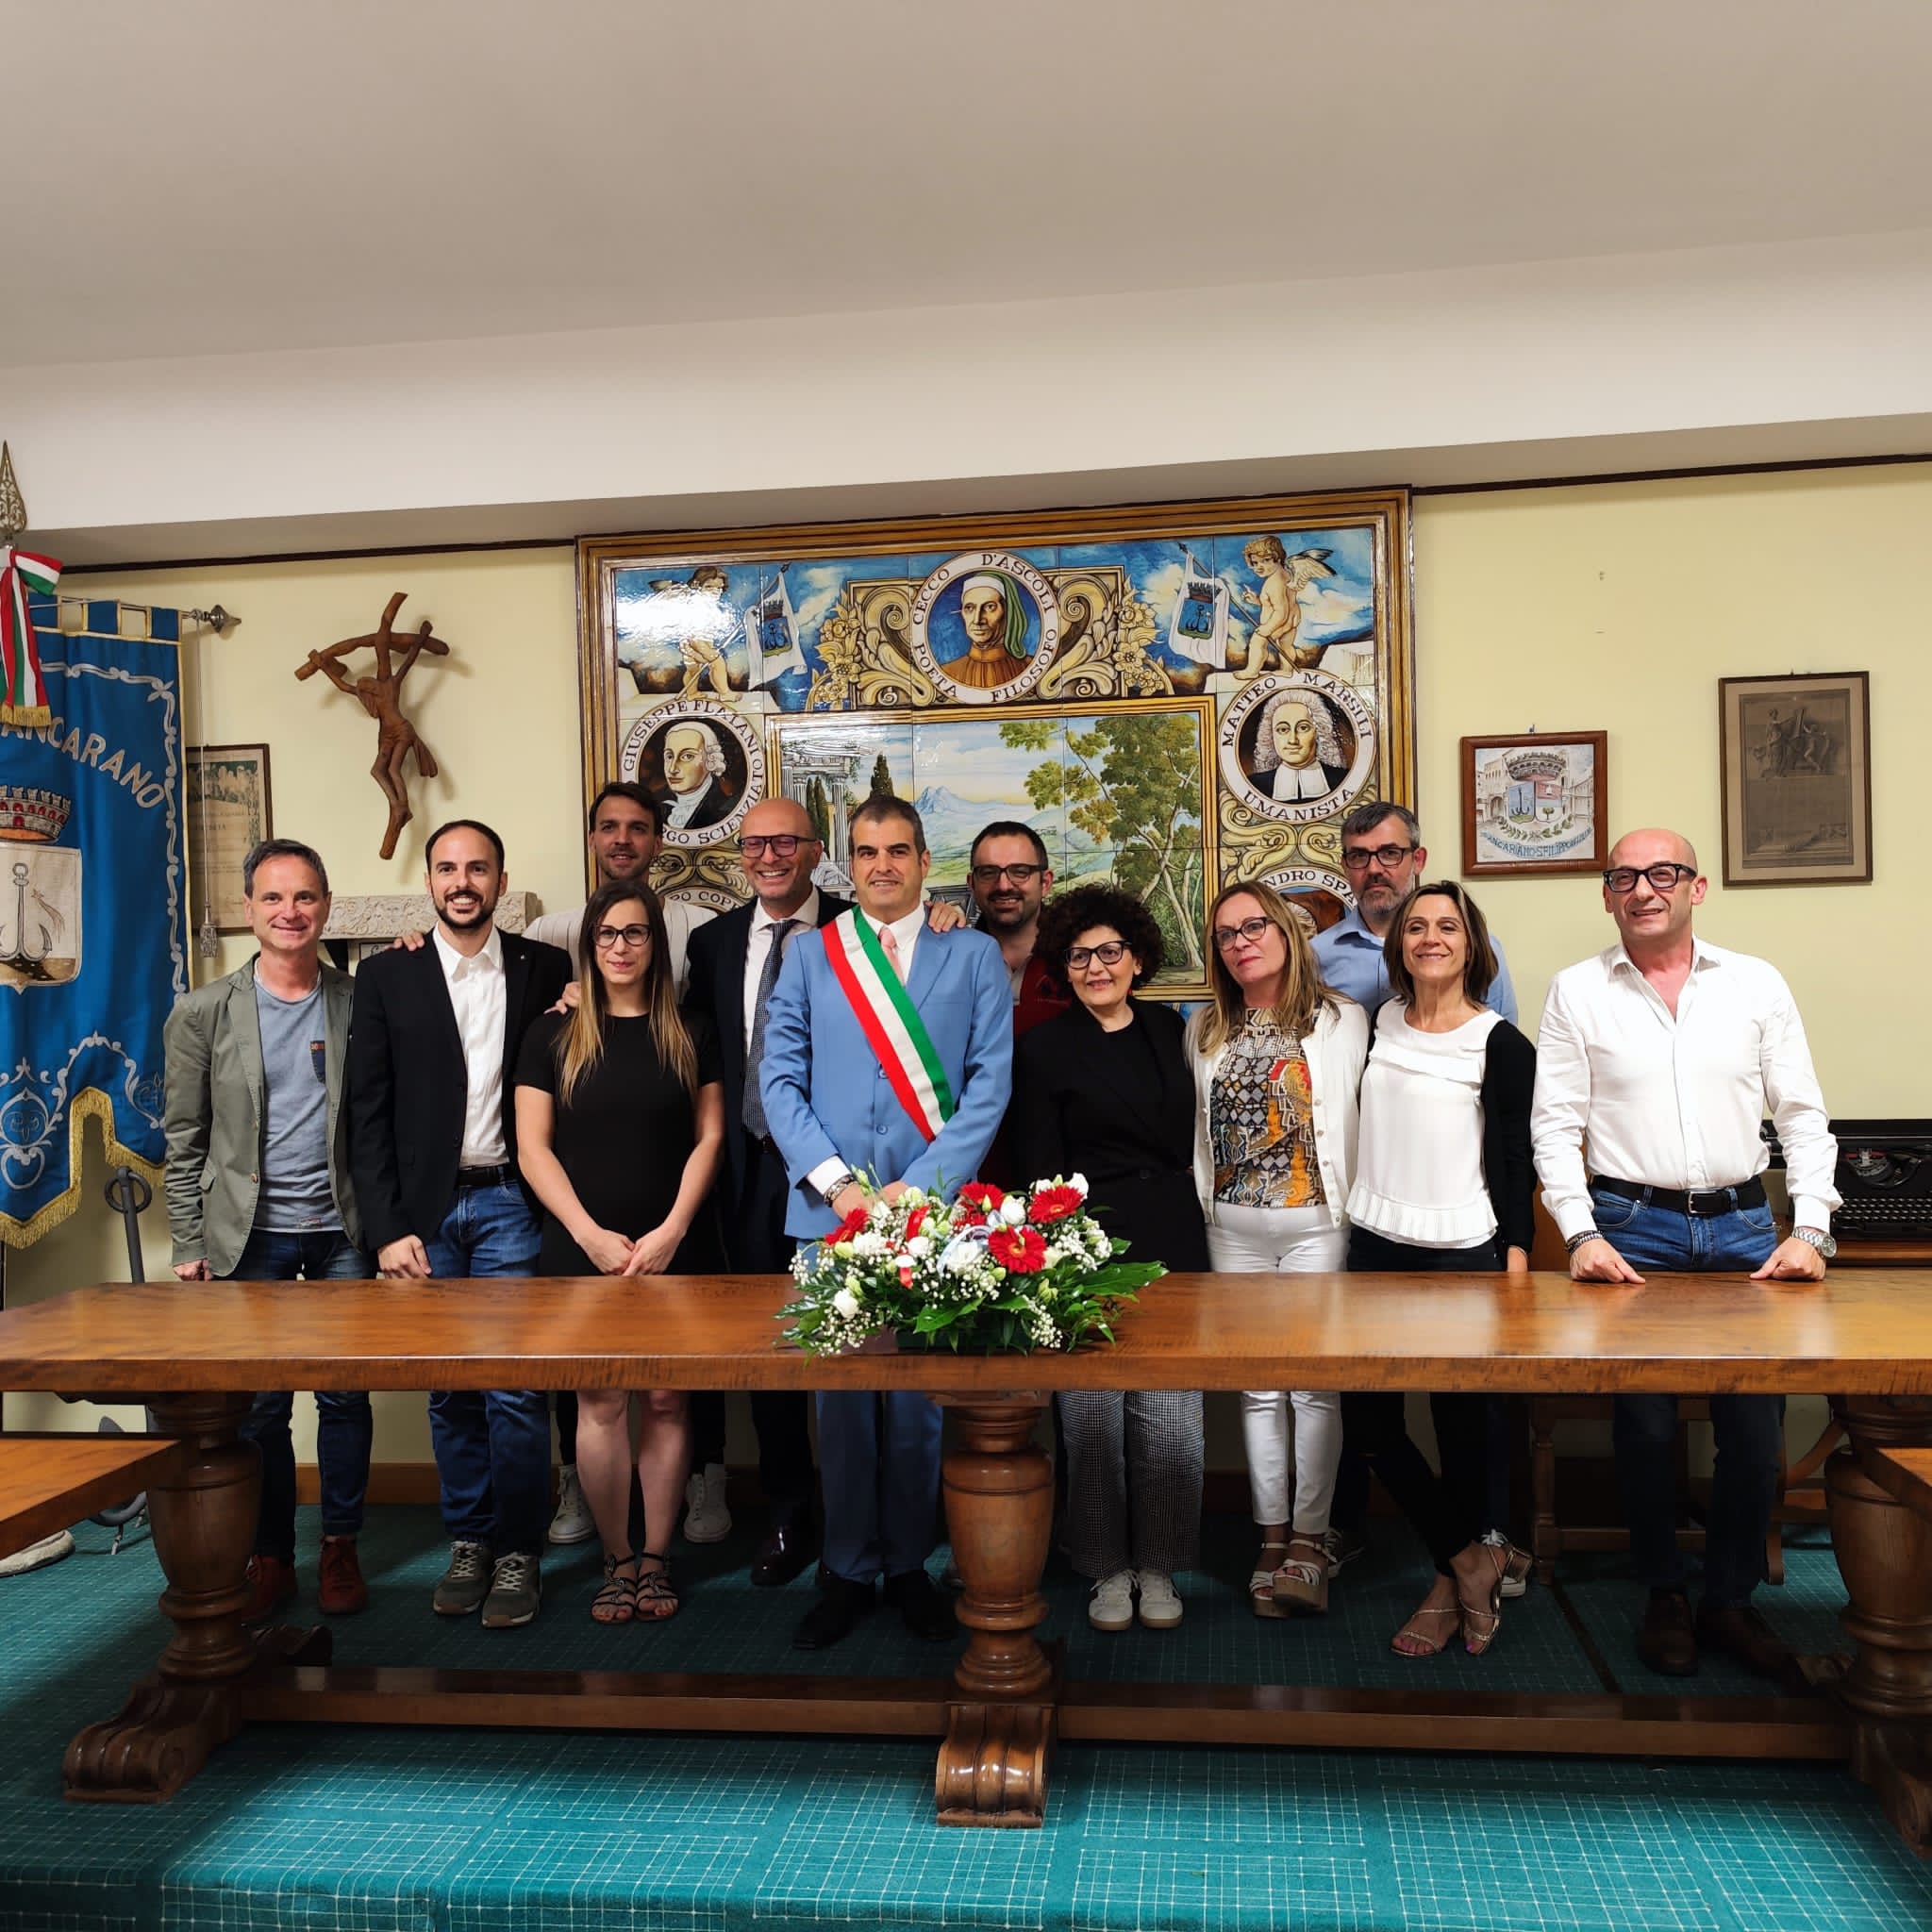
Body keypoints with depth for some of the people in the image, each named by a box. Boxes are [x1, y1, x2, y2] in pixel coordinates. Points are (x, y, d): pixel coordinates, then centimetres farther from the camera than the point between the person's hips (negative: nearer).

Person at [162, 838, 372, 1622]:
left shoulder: (359, 999, 1)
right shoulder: (203, 1012, -1)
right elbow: (184, 1142, 2)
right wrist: (189, 1248, 0)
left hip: (342, 1232, 1)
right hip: (250, 1235, 0)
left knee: (345, 1396, 7)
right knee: (259, 1404, 6)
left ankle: (340, 1547, 23)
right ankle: (270, 1556, 23)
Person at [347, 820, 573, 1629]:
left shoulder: (544, 970, 5)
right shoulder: (386, 976, 4)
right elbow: (368, 1113, 1)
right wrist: (388, 1227, -4)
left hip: (510, 1204, -1)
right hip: (426, 1209, 1)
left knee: (517, 1388, -1)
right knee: (450, 1390, 9)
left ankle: (518, 1552, 14)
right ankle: (468, 1541, 24)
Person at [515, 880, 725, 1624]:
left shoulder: (690, 1034, 6)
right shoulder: (553, 1034, 4)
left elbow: (709, 1137, 3)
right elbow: (533, 1148, 0)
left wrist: (671, 1231, -8)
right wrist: (591, 1234, -9)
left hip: (675, 1249, 1)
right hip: (582, 1249, 0)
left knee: (665, 1402, 4)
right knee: (601, 1404, 1)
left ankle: (656, 1558, 16)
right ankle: (616, 1559, 15)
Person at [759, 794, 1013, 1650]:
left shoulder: (973, 956, 7)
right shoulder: (809, 955, 10)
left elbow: (990, 1083, -1)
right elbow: (779, 1080, 4)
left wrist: (921, 1186, -10)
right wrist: (835, 1182, -8)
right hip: (830, 1208, 1)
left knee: (917, 1396, 6)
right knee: (841, 1396, 7)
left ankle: (909, 1563, 23)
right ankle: (849, 1570, 21)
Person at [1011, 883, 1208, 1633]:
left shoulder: (1170, 1029, 12)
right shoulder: (1044, 1049, 1)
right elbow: (1040, 1168, 0)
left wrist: (1184, 1210, 10)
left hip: (1172, 1244, 3)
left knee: (1168, 1416, 3)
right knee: (1092, 1415, 1)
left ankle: (1158, 1565, 21)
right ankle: (1107, 1566, 19)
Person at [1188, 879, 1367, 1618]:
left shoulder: (1341, 1020, 0)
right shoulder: (1206, 1031, 11)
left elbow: (1362, 1117, -3)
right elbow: (1196, 1128, 13)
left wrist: (1351, 1208, -8)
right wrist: (1203, 1207, 7)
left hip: (1316, 1223, -3)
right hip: (1232, 1228, 3)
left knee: (1315, 1384, -4)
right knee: (1257, 1387, 7)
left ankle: (1309, 1541, 5)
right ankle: (1271, 1537, 16)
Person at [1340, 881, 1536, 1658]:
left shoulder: (1501, 1044, -4)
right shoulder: (1381, 1024, 9)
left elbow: (1517, 1163, -4)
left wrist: (1515, 1265, -10)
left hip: (1461, 1252, -4)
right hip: (1375, 1244, 5)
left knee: (1460, 1425, 4)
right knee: (1366, 1421, 1)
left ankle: (1452, 1580, 21)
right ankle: (1476, 1559, 13)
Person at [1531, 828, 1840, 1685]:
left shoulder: (1757, 984, 5)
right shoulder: (1577, 992, 1)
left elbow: (1802, 1114, 6)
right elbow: (1553, 1123, -1)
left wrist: (1810, 1229, -3)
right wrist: (1581, 1233, -10)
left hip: (1742, 1226, 2)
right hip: (1633, 1228, -1)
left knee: (1756, 1420, 3)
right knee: (1644, 1421, 2)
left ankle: (1730, 1600, 22)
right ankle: (1664, 1594, 22)